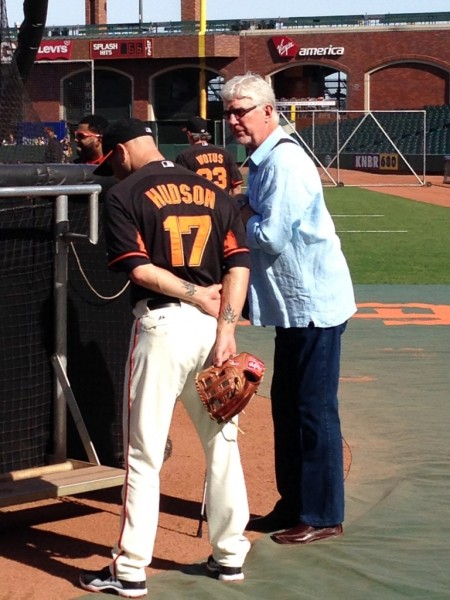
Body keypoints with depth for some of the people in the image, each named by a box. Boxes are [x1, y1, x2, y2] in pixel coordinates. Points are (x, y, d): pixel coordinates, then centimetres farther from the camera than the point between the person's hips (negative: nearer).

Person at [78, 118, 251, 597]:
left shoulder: (123, 196, -2)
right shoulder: (214, 193, 11)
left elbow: (138, 268, -13)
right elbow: (238, 265, 1)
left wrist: (198, 297, -5)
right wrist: (225, 330, -5)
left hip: (161, 325, -5)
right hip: (213, 324, 5)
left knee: (143, 451, 2)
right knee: (222, 443, 14)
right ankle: (229, 556, 21)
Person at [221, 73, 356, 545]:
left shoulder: (285, 161, -18)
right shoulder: (261, 162, 13)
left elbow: (273, 237, -22)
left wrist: (242, 215, -7)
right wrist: (246, 215, -1)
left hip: (314, 303, -10)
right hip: (293, 304, 10)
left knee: (314, 411, -3)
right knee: (286, 405, 17)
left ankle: (323, 517, 6)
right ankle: (293, 505, 28)